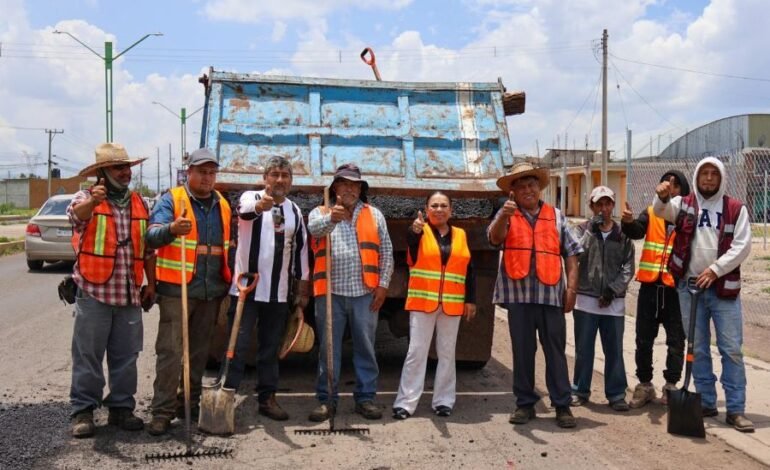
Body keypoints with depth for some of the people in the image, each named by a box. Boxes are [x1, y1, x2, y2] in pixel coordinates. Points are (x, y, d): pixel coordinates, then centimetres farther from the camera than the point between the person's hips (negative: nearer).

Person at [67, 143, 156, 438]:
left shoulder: (140, 204, 13)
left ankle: (121, 407, 21)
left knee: (126, 357, 10)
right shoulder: (87, 198, -2)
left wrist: (151, 283, 12)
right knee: (88, 355, 1)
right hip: (94, 293, -4)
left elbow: (148, 247, 17)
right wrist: (92, 201, -49)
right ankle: (83, 411, 11)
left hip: (130, 295, 4)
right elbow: (76, 214, -27)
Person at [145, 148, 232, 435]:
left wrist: (231, 278, 11)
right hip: (176, 290, -5)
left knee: (199, 352, 13)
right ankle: (163, 411, -1)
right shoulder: (171, 200, -3)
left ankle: (190, 404, 24)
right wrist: (172, 229, -38)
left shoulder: (222, 205, 13)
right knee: (170, 351, -6)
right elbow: (152, 236, -17)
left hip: (211, 292, 5)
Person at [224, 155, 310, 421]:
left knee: (271, 348, 11)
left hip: (279, 293, 5)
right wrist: (259, 205, -54)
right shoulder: (251, 198, -3)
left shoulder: (295, 211, 12)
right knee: (238, 346, -2)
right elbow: (245, 209, -29)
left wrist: (303, 289, 13)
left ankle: (267, 398, 20)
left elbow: (300, 249, 15)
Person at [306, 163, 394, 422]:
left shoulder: (374, 214, 12)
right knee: (329, 348, 5)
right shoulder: (321, 213, 8)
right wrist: (331, 219, -38)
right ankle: (326, 399, 13)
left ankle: (365, 397, 15)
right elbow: (314, 228, -17)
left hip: (365, 292, 1)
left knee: (365, 347, 6)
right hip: (331, 292, -1)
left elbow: (386, 251, 9)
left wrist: (383, 284, -1)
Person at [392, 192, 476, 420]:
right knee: (416, 351, -3)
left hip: (452, 305, 3)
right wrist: (415, 230, -48)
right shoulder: (419, 233, 1)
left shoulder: (460, 235, 9)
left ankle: (444, 400, 18)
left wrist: (471, 300, 3)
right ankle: (406, 402, 1)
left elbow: (468, 270, 10)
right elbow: (410, 239, -25)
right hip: (423, 302, -3)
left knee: (447, 353, 9)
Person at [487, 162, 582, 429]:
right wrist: (504, 215, -32)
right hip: (519, 294, -1)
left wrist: (571, 287, 1)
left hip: (551, 294, 1)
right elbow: (495, 238, -13)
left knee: (556, 351, 4)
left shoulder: (556, 216, 12)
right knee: (522, 351, 7)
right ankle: (525, 403, 16)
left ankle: (562, 405, 11)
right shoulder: (507, 215, 7)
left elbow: (570, 253, 11)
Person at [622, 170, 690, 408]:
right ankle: (644, 385, 21)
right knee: (644, 339, 8)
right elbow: (636, 232, -11)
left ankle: (671, 386, 20)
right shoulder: (651, 213, 6)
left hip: (677, 287, -2)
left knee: (675, 341, 7)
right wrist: (628, 222, -33)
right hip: (650, 285, 2)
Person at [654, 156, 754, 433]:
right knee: (698, 349, 9)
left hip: (724, 288, -1)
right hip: (690, 287, 1)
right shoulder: (684, 204, 6)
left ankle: (736, 409, 6)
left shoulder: (736, 209, 3)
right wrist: (662, 197, -36)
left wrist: (715, 269, -14)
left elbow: (742, 246, -4)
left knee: (732, 349, 0)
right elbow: (661, 211, -14)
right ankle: (706, 403, 21)